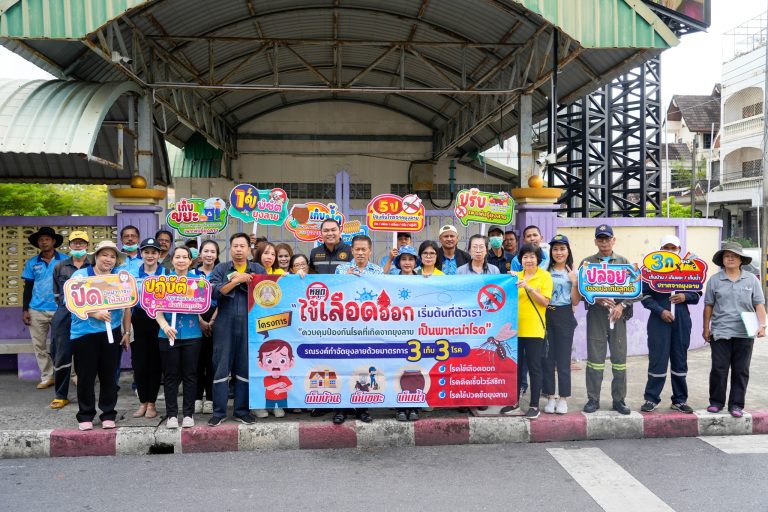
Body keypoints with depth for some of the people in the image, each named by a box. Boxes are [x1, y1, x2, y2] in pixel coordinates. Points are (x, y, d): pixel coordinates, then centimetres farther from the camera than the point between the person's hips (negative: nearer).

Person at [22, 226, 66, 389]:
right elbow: (28, 288, 11)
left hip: (60, 310, -3)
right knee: (39, 346, 6)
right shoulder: (32, 263, 7)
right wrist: (25, 310, 4)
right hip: (36, 311, 3)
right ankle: (47, 377, 16)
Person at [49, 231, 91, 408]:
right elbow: (56, 292, 19)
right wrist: (65, 302, 7)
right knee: (61, 355, 1)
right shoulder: (60, 267, 12)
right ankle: (60, 395, 11)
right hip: (64, 315, 2)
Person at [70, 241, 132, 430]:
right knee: (86, 376, 4)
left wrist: (127, 331, 7)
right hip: (84, 333, -2)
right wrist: (95, 313, -24)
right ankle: (85, 416, 17)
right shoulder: (80, 275, 1)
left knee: (109, 375, 7)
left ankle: (108, 414, 18)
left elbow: (126, 306, 10)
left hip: (111, 333, 2)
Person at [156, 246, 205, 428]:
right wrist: (165, 326, -16)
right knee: (170, 376, 5)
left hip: (192, 334, 0)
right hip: (169, 334, 0)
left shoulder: (198, 280, 5)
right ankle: (171, 414, 13)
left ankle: (188, 414, 14)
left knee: (190, 375, 5)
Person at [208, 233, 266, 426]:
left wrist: (243, 280, -9)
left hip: (250, 326, 1)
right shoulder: (220, 269, 7)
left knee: (246, 369, 6)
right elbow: (214, 292, -8)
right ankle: (219, 412, 11)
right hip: (224, 326, 0)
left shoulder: (259, 270, 9)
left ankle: (242, 410, 16)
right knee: (221, 369, 1)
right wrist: (236, 280, -14)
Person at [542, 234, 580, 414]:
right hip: (546, 316, 1)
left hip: (565, 317, -1)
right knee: (547, 358, 4)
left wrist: (574, 282, -9)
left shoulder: (573, 273, 5)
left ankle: (563, 398, 13)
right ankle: (550, 397, 15)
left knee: (563, 358, 3)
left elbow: (575, 302, 2)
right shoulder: (545, 271, 6)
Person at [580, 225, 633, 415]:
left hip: (618, 315, 1)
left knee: (619, 358, 5)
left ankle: (619, 400, 16)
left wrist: (622, 305, -9)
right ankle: (593, 399, 11)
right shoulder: (587, 262, 7)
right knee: (595, 358, 2)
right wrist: (597, 299, -15)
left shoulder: (624, 262, 10)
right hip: (596, 315, -1)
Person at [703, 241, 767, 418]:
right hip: (720, 332, -1)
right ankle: (716, 402, 15)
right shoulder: (714, 280, 3)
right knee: (719, 369, 2)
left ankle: (736, 404, 15)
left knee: (741, 370, 6)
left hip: (745, 333, 1)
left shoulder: (751, 280, 5)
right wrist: (706, 328, 7)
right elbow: (708, 306, 7)